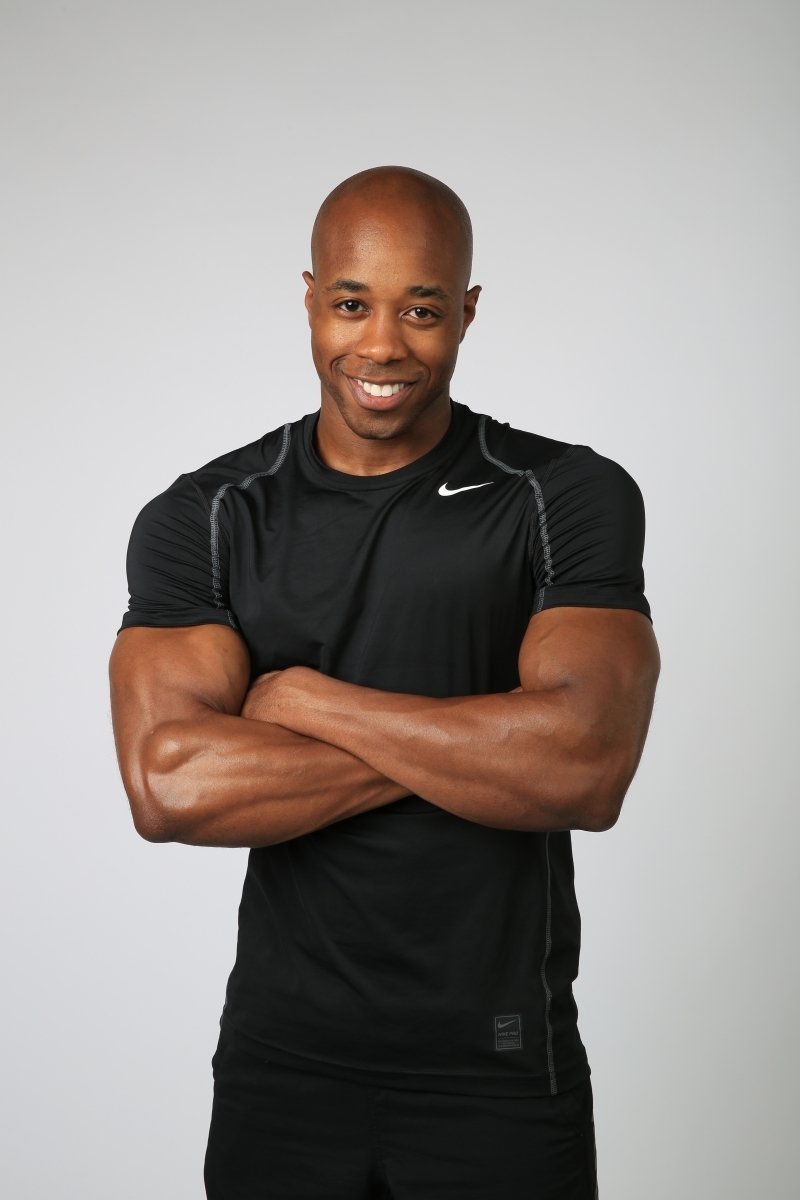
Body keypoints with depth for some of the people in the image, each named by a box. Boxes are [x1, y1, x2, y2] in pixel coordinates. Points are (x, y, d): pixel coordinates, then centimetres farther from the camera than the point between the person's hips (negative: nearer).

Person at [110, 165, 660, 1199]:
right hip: (283, 1063, 2)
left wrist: (304, 697, -13)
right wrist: (475, 745, -16)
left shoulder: (571, 499, -6)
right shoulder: (200, 521, -2)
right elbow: (168, 786, -16)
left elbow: (586, 769, -19)